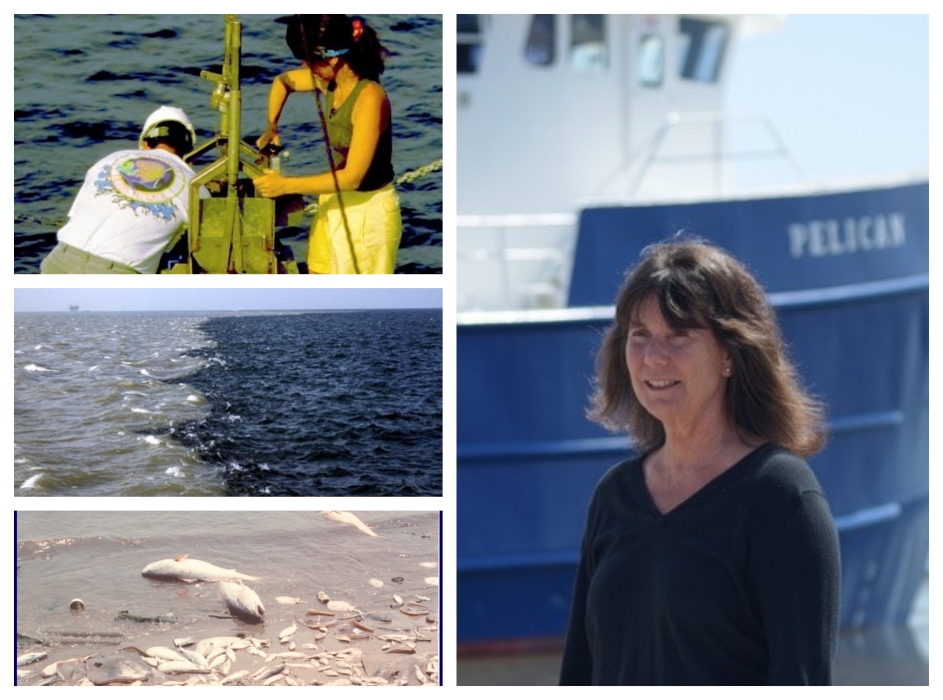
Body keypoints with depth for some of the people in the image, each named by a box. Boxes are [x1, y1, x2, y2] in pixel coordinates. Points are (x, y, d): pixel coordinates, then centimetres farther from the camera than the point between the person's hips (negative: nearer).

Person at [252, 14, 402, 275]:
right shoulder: (331, 81, -3)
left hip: (368, 211, -8)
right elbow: (282, 81, 20)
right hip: (335, 203, 8)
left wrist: (285, 185, -22)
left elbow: (352, 176, -27)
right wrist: (271, 128, 6)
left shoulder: (370, 97, -26)